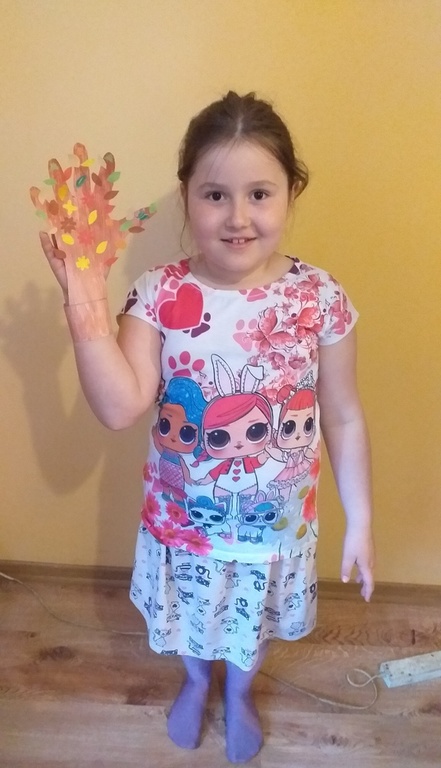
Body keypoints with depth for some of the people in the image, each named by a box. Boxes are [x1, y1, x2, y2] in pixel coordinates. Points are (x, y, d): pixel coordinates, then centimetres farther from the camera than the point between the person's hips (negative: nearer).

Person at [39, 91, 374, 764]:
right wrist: (87, 307, -33)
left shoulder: (320, 298, -17)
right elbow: (120, 408, -26)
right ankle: (196, 682, 65)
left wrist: (360, 521, -4)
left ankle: (240, 693, 64)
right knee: (190, 620, 28)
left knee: (256, 622, 28)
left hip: (278, 522, 0)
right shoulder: (160, 295, -18)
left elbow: (344, 419, -9)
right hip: (184, 518, 0)